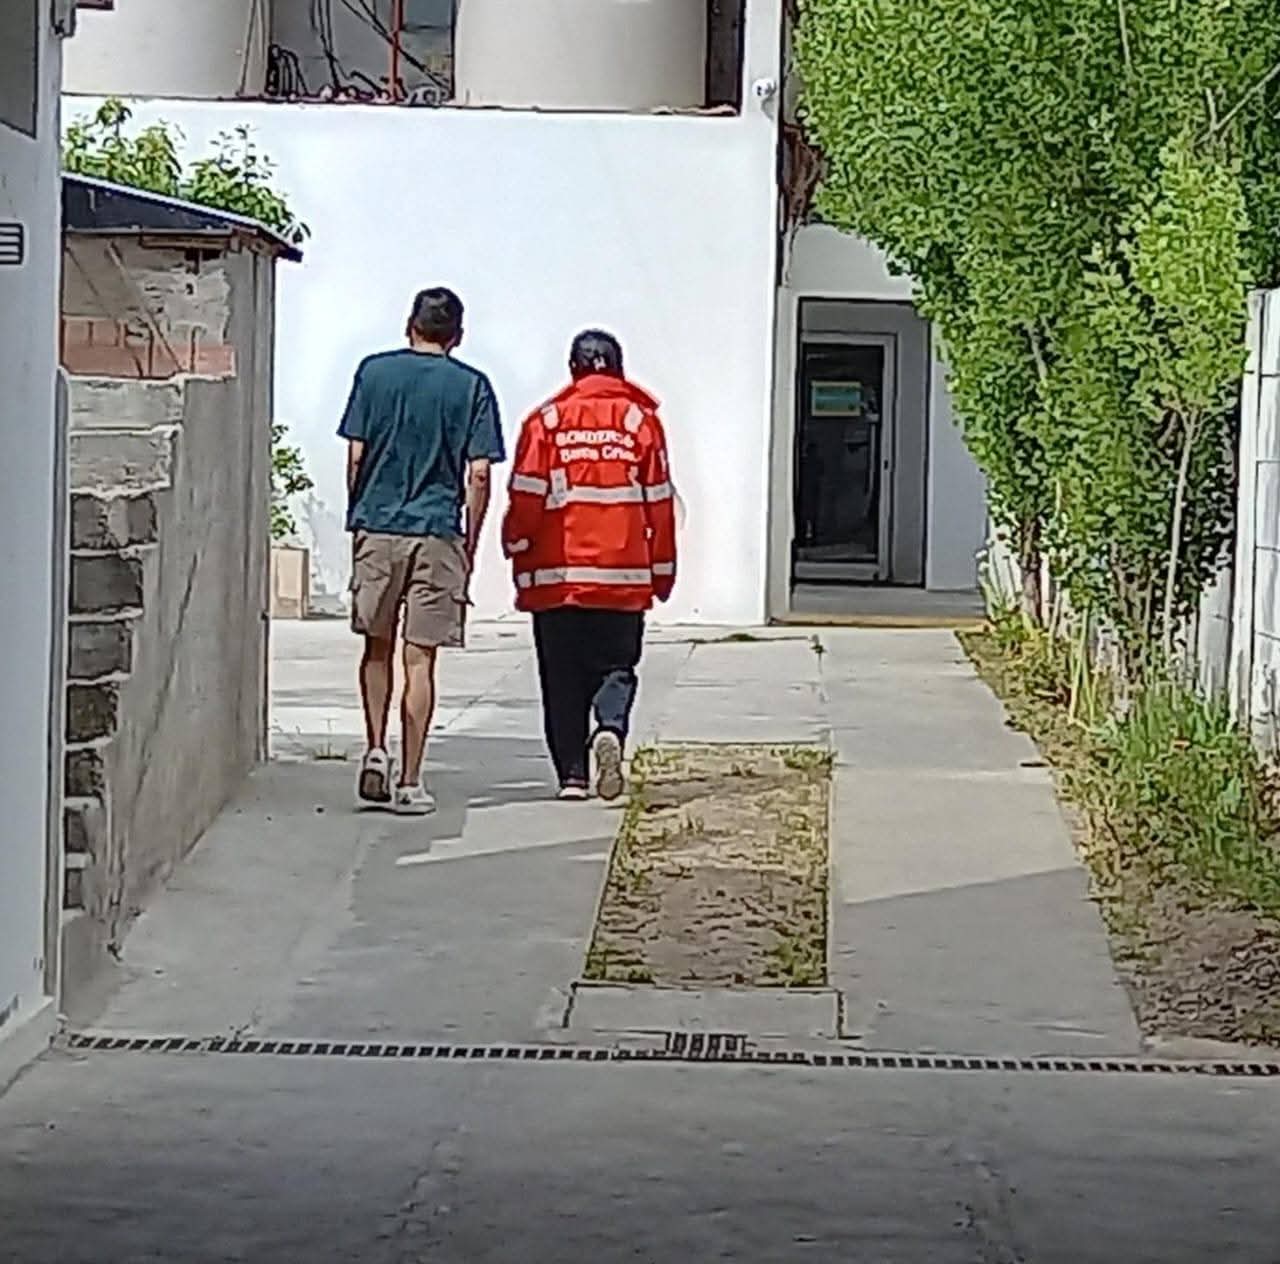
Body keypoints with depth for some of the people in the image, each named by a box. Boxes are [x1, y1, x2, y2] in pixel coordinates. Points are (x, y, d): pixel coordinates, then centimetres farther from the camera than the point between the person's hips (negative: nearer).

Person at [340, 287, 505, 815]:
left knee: (378, 647, 17)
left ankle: (376, 752, 4)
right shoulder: (471, 385, 1)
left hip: (376, 527, 1)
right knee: (419, 659, 1)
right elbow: (478, 474, -4)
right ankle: (409, 783, 2)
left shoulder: (374, 371, 4)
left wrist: (355, 521, 12)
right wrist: (469, 544, 4)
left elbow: (356, 457, 2)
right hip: (437, 533, -1)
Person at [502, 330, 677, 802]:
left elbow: (526, 498, -2)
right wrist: (662, 571, 13)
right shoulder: (641, 419, 4)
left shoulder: (546, 421, 1)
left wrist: (521, 563, 9)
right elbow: (660, 502, 5)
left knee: (563, 678, 8)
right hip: (624, 576, 0)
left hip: (557, 574, 0)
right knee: (617, 666, 8)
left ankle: (573, 772, 6)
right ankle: (610, 728, -20)